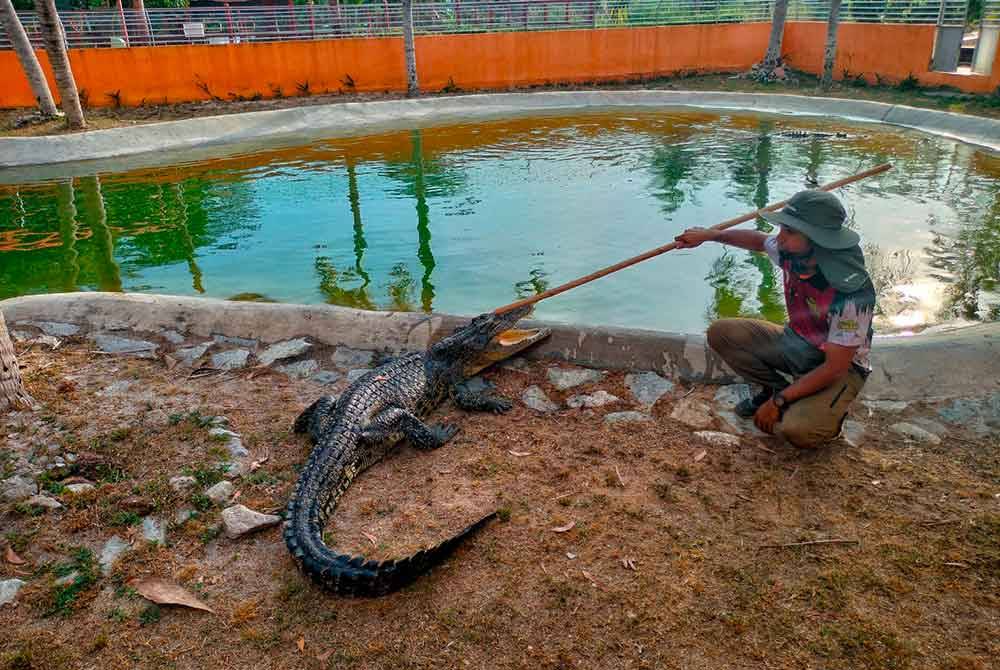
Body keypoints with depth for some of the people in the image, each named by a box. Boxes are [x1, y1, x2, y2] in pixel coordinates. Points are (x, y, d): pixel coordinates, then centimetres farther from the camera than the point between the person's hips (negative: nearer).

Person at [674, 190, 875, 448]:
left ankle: (826, 411, 5)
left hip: (841, 368, -6)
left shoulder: (852, 294, -34)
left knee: (797, 430, -32)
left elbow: (835, 367, -29)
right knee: (721, 332, -7)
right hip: (795, 343, 6)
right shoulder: (792, 253, -16)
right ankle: (776, 388, 8)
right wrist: (709, 234, 6)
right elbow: (758, 240, 10)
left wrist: (778, 402, -25)